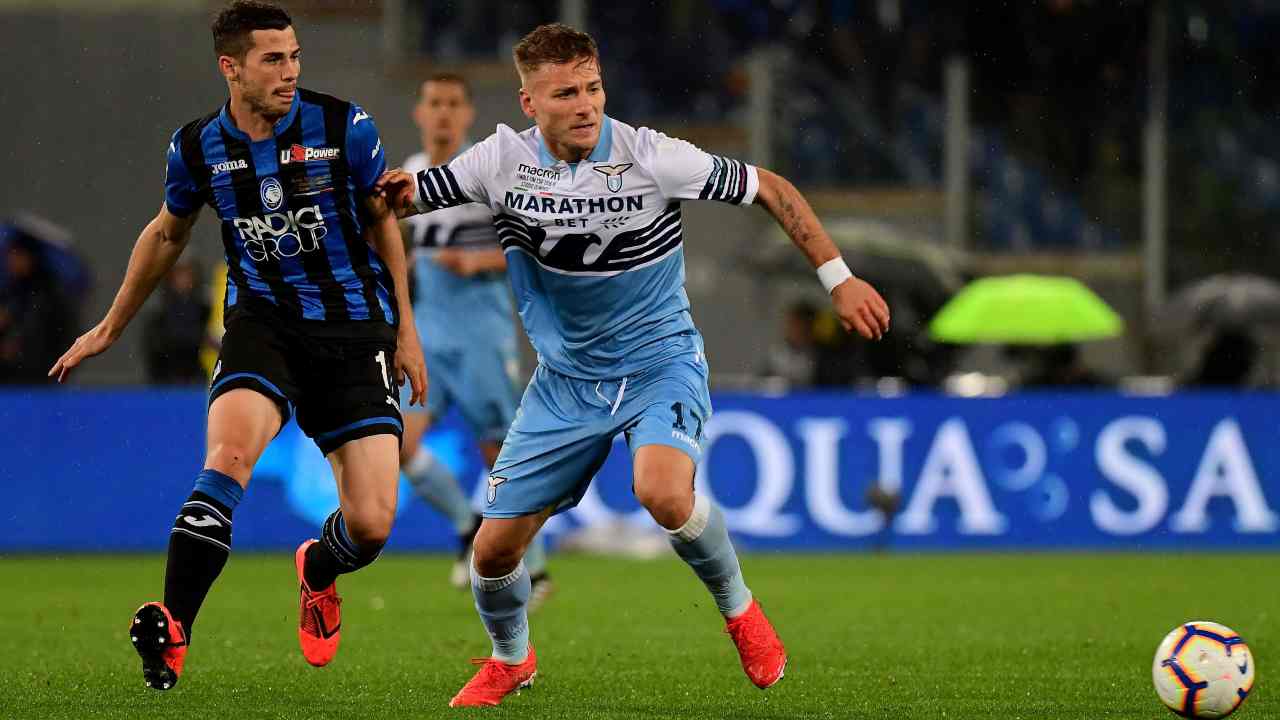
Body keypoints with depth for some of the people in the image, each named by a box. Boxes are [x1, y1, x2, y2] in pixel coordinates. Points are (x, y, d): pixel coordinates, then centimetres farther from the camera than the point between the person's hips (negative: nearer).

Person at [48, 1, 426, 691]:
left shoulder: (343, 126, -8)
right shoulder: (197, 147, -2)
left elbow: (383, 218, 8)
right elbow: (167, 233, 18)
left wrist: (406, 328, 7)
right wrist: (109, 329, 26)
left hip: (356, 330, 0)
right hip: (262, 321, 0)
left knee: (370, 524, -8)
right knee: (230, 452, -31)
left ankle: (317, 570, 32)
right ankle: (171, 636, -31)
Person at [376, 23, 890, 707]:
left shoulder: (650, 156, -18)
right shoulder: (501, 160, -10)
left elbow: (770, 189, -8)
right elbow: (405, 198, 2)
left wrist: (837, 277, -9)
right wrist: (398, 192, -22)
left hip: (659, 362, -3)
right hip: (564, 381, 3)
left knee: (662, 492, -34)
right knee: (494, 548, 1)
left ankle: (738, 609, -4)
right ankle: (509, 660, 34)